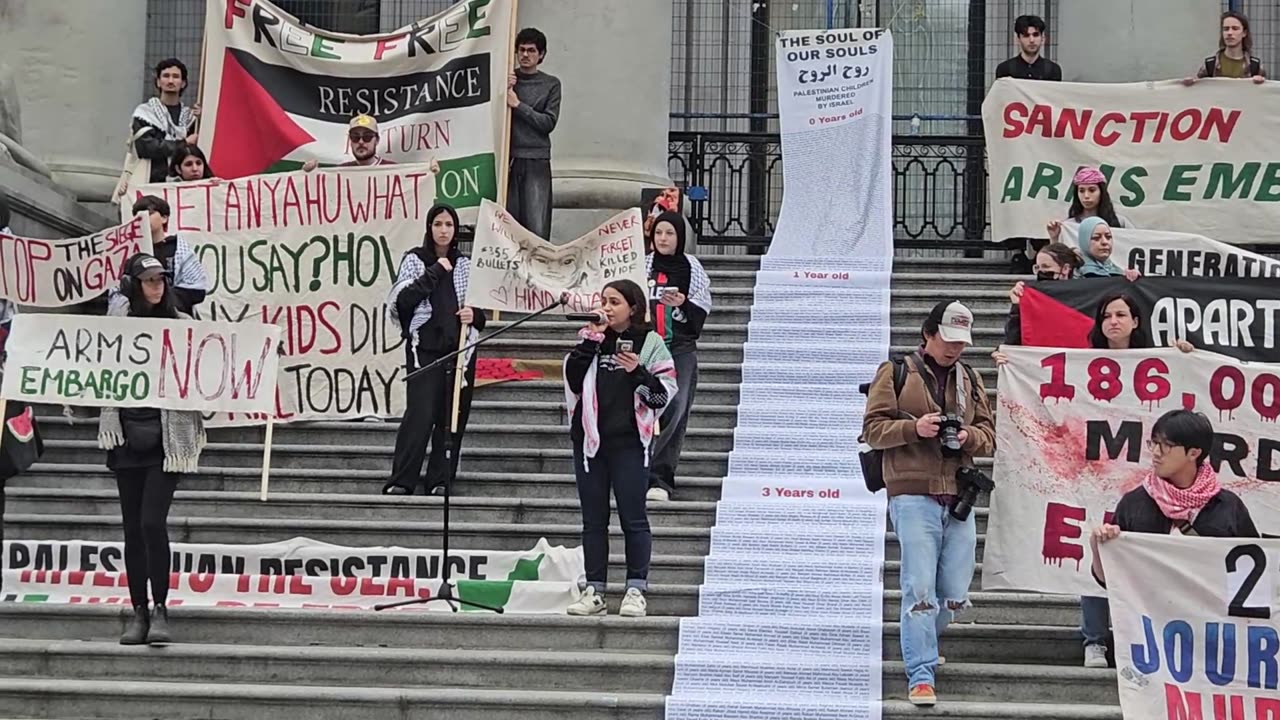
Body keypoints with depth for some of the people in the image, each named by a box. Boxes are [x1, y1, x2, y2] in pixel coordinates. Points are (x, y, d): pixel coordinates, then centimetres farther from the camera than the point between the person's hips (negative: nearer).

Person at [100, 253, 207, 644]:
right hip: (127, 435, 3)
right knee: (133, 528, 7)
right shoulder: (116, 325, 8)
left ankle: (160, 609, -1)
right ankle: (139, 612, 15)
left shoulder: (182, 325, 3)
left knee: (152, 522, -12)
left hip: (167, 437, -3)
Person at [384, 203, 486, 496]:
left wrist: (474, 315, -4)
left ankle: (440, 480, 7)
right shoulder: (414, 260, 5)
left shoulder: (466, 264, 14)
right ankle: (401, 481, -7)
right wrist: (435, 272, -9)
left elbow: (481, 308, 19)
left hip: (459, 348, 3)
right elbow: (402, 300, -8)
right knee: (420, 413, -11)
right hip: (425, 347, -3)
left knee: (453, 416, 1)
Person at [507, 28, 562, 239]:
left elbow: (548, 123, -1)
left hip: (537, 161, -1)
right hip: (508, 158, 1)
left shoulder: (550, 84, 9)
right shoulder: (505, 79, 12)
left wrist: (518, 105, -7)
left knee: (537, 228, -10)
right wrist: (502, 91, -5)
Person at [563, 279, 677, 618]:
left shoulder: (649, 342, 2)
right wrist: (591, 341, -7)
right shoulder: (592, 339, 11)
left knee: (633, 517, -1)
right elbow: (572, 380, -2)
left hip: (629, 441, -4)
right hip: (589, 438, 4)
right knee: (593, 520, 7)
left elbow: (665, 392, -3)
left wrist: (638, 372, -18)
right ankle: (594, 591, 12)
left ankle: (636, 590, 4)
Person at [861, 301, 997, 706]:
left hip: (958, 498, 5)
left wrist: (968, 437, -6)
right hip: (912, 495, -5)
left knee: (955, 596, 7)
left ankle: (920, 643, 34)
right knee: (920, 589, -12)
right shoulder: (896, 373, 3)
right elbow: (873, 428, -1)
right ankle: (920, 675, -7)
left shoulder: (970, 380, 17)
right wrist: (913, 428, -17)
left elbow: (988, 436, 17)